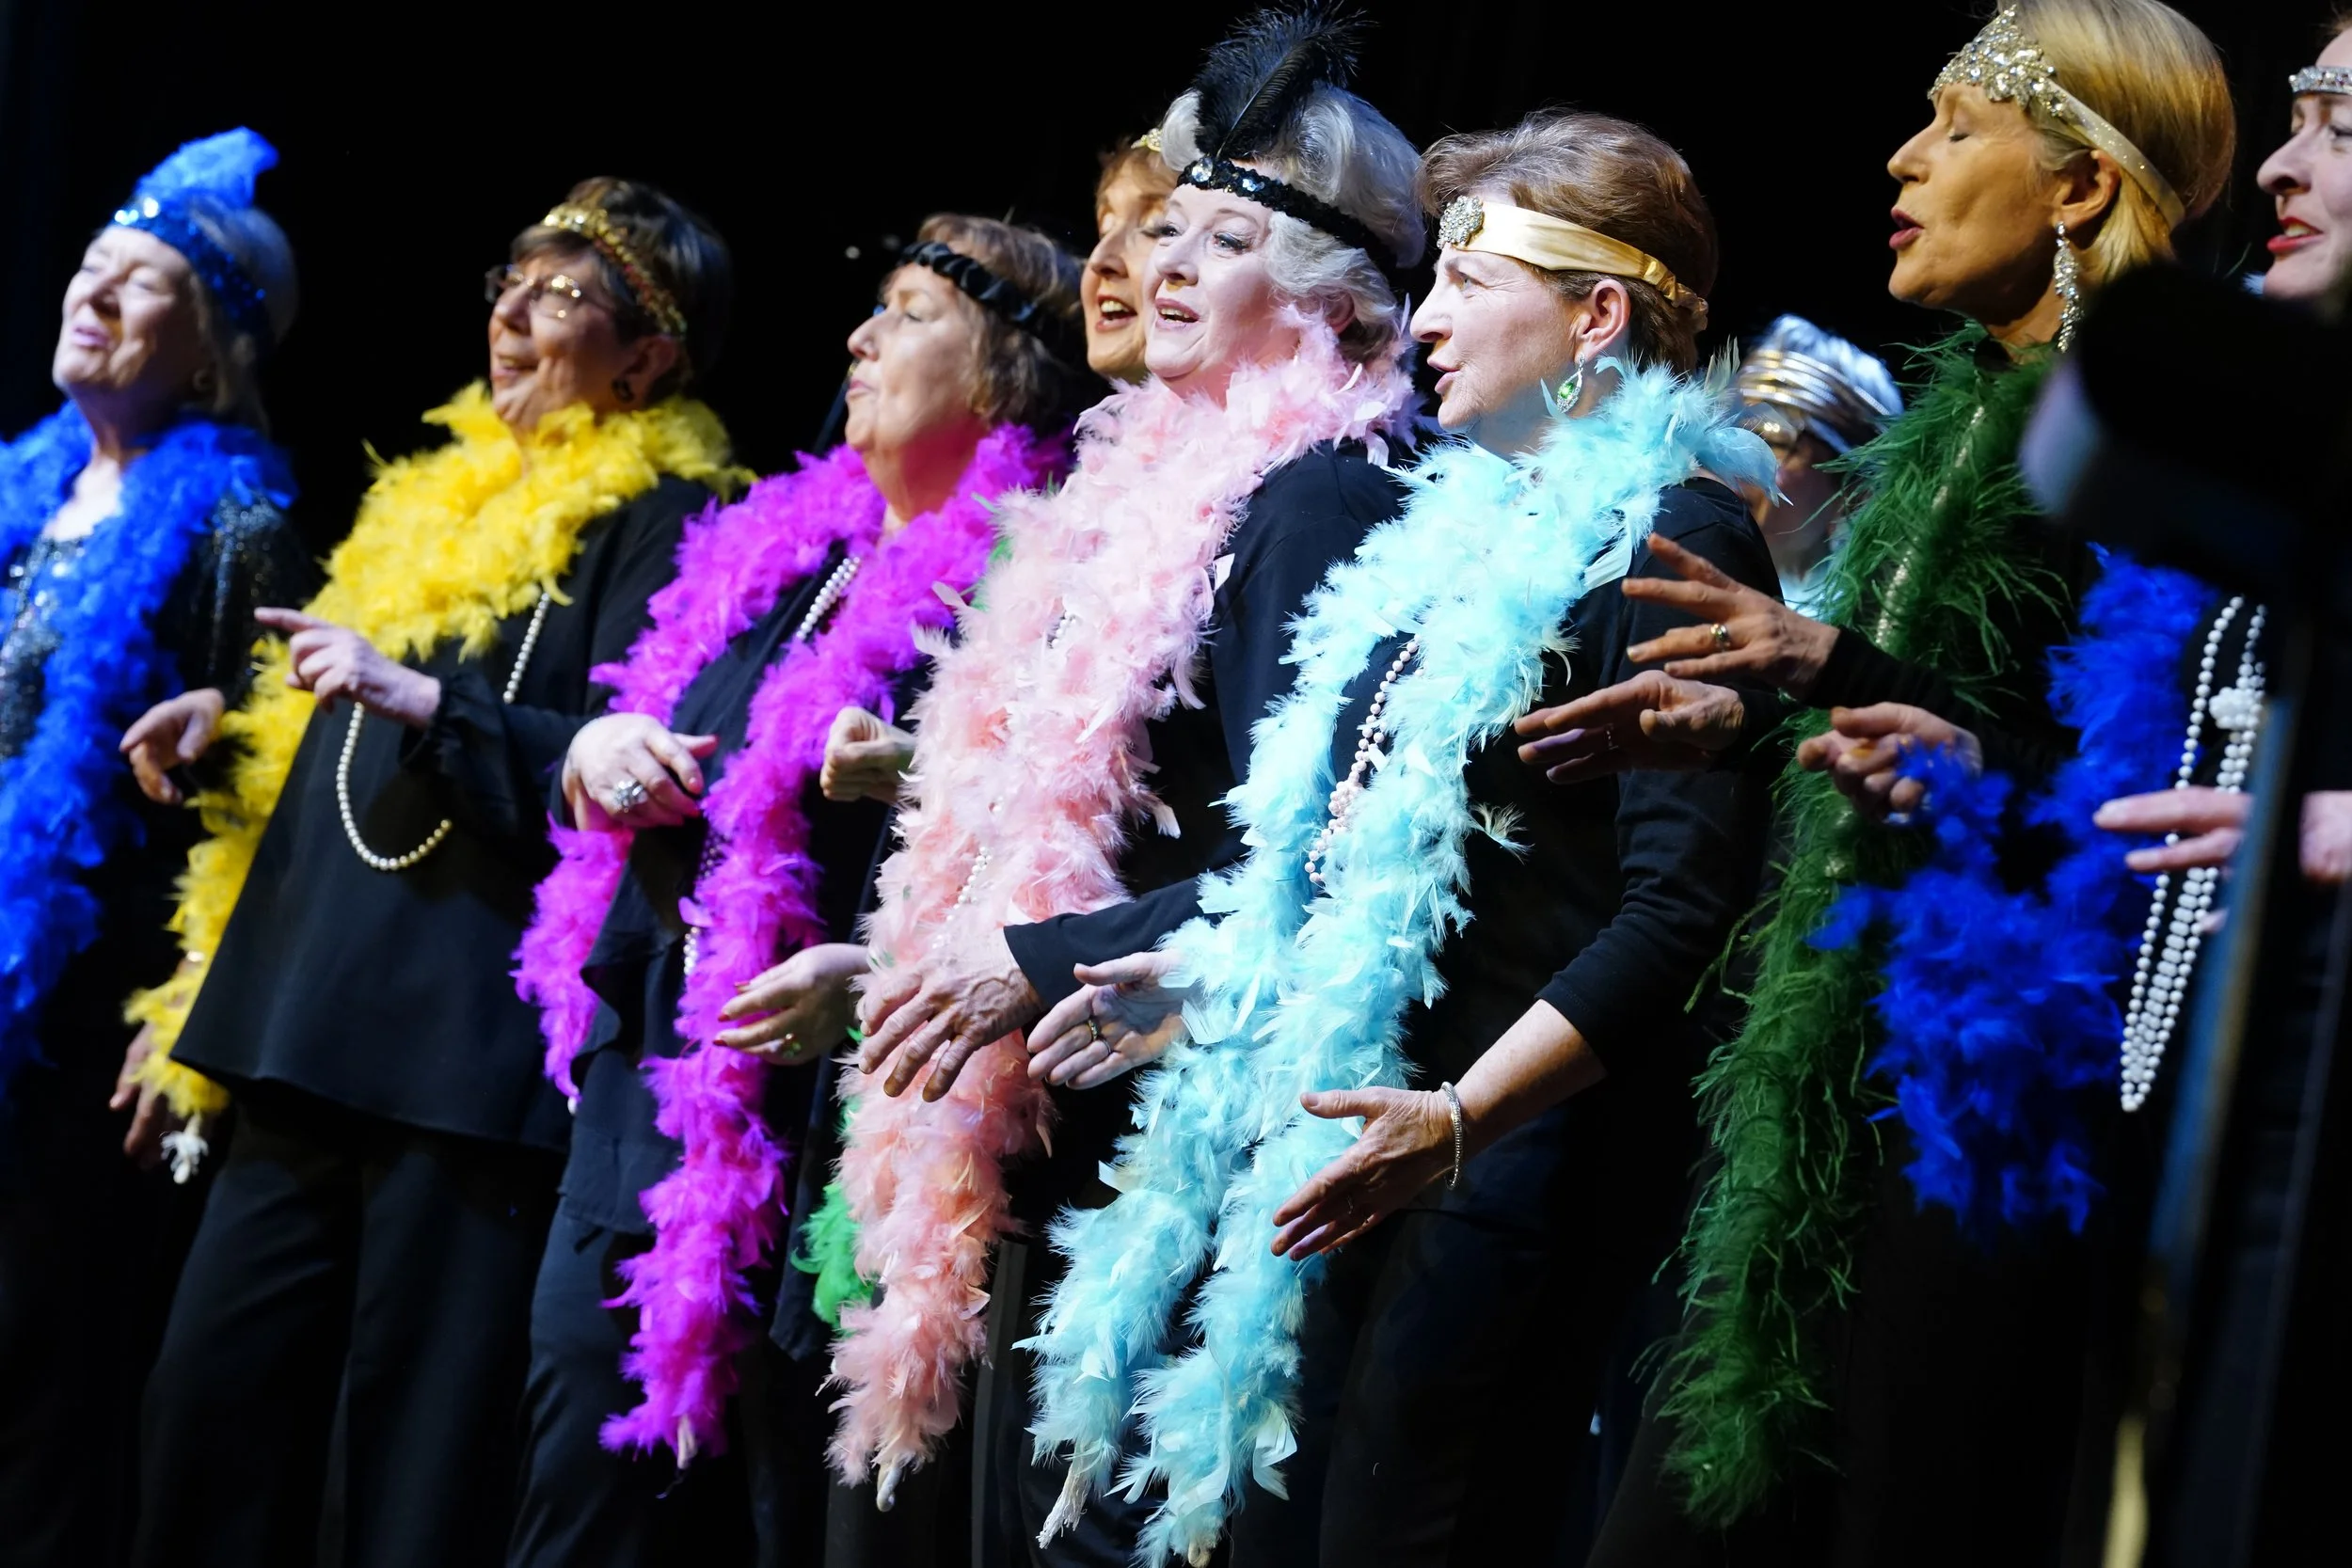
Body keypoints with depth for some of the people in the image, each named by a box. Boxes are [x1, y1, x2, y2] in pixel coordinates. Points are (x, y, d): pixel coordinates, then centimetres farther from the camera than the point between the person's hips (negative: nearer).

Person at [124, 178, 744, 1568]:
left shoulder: (659, 523, -2)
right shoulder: (436, 503, 22)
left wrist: (424, 701, -23)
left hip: (469, 1055, -8)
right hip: (314, 1037, 8)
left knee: (417, 1449, -6)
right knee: (215, 1400, 6)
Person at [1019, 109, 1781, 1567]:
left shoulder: (1670, 540, -11)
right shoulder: (1470, 522, 17)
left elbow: (1679, 909, -20)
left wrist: (1462, 1115, -27)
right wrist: (1209, 971, 23)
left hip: (1509, 1137, -9)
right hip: (1347, 1129, 9)